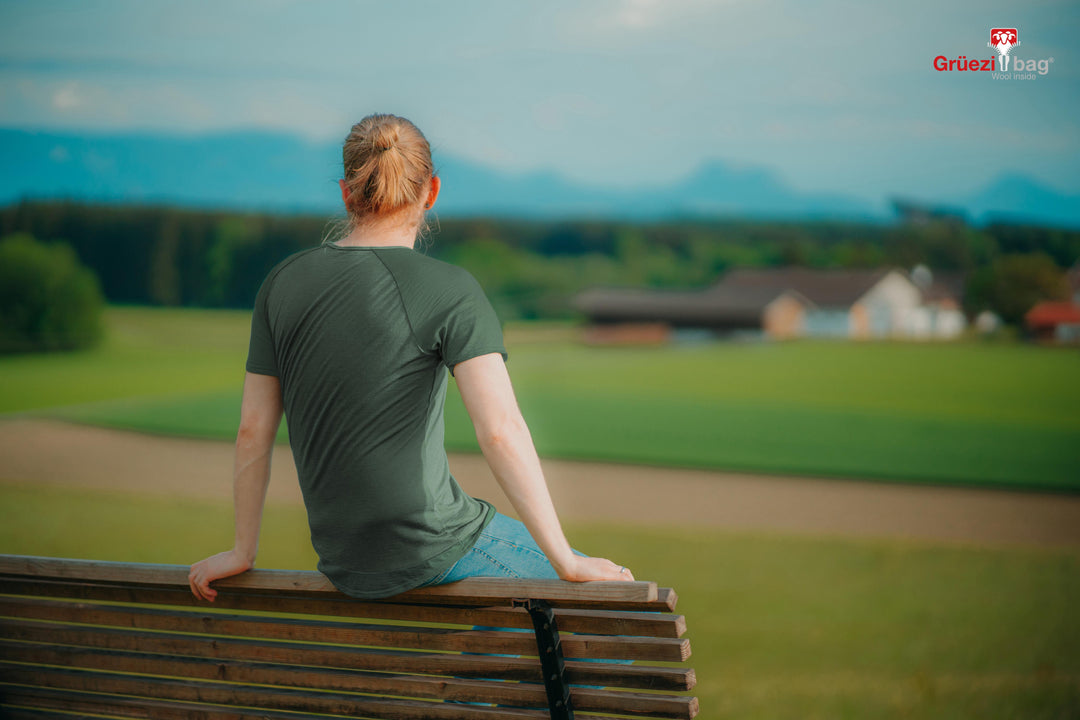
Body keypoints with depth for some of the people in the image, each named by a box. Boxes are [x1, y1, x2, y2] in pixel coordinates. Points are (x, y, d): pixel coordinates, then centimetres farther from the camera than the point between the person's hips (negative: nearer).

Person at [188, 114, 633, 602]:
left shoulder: (282, 283, 3)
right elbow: (500, 429, -20)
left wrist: (242, 552, 17)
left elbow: (253, 429, 7)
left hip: (344, 563, 6)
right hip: (434, 550, -6)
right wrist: (564, 561, -16)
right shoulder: (449, 290, -12)